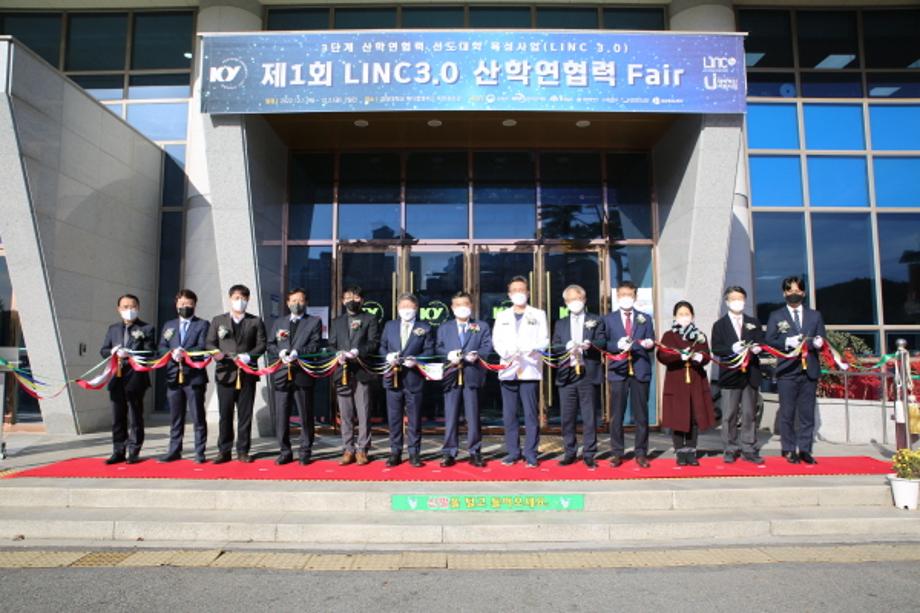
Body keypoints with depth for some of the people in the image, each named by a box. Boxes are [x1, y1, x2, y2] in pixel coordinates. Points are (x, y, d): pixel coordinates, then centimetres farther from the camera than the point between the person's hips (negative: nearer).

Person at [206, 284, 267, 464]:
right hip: (225, 373, 0)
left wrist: (249, 355, -13)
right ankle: (224, 451, 9)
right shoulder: (218, 320, 14)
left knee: (245, 414, 2)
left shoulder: (256, 321, 11)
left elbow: (261, 345, 4)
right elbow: (210, 343, 10)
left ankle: (243, 451, 10)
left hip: (247, 373, 0)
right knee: (225, 414, 1)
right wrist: (216, 352, -12)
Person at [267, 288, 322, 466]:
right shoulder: (278, 322, 20)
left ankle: (305, 452, 11)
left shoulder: (314, 322, 9)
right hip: (281, 375, 3)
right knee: (281, 416, 3)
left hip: (302, 374, -3)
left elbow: (315, 345, -3)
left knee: (306, 416, 1)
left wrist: (297, 353, -17)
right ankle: (285, 452, 14)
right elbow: (270, 344, 13)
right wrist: (280, 353, -8)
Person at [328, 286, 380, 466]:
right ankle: (348, 450, 11)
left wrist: (358, 352, -17)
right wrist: (338, 354, -8)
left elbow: (374, 343, -2)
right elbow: (331, 345, 13)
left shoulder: (370, 319, 9)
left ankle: (362, 450, 3)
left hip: (362, 371, -3)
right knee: (345, 414, 5)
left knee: (363, 413, -3)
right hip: (342, 372, 3)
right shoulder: (336, 322, 20)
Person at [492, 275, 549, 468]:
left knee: (531, 413, -4)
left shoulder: (538, 315, 11)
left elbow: (544, 340, 2)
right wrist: (505, 352, -13)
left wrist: (532, 350, -19)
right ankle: (512, 452, 13)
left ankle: (531, 454, 2)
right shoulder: (502, 316, 18)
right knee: (509, 414, 4)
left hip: (530, 369, -2)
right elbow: (496, 341, 8)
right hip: (508, 369, 3)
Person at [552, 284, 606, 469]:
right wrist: (566, 346, -14)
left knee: (589, 417, 1)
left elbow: (602, 342, -2)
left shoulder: (596, 320, 10)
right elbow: (554, 346, 6)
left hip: (589, 374, -2)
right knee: (567, 417, 5)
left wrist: (590, 344, -22)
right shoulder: (560, 324, 17)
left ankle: (589, 454, 9)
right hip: (567, 374, 2)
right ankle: (570, 453, 16)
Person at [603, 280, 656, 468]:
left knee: (641, 414, 3)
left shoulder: (645, 318, 13)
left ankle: (641, 453, 12)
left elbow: (651, 345, 8)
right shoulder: (609, 319, 10)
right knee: (616, 415, 1)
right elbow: (604, 344, 3)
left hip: (640, 370, 1)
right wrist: (617, 345, -15)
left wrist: (648, 344, -15)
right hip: (618, 370, -1)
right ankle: (616, 453, 10)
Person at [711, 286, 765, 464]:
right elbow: (715, 349, -3)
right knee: (729, 415, 1)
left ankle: (749, 449, 13)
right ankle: (730, 450, 9)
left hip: (750, 374, 2)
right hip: (730, 375, -2)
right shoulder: (719, 325, 6)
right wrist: (732, 349, -20)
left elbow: (761, 342, 10)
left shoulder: (754, 322, 15)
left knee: (749, 414, 6)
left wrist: (758, 348, -13)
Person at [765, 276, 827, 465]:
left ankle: (805, 450, 10)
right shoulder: (776, 316, 9)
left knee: (807, 413, 3)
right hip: (787, 370, -2)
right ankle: (789, 450, 10)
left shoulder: (815, 316, 16)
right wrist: (788, 342, -15)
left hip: (809, 369, 2)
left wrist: (818, 342, -11)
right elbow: (770, 341, 1)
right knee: (787, 413, 1)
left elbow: (823, 340, 11)